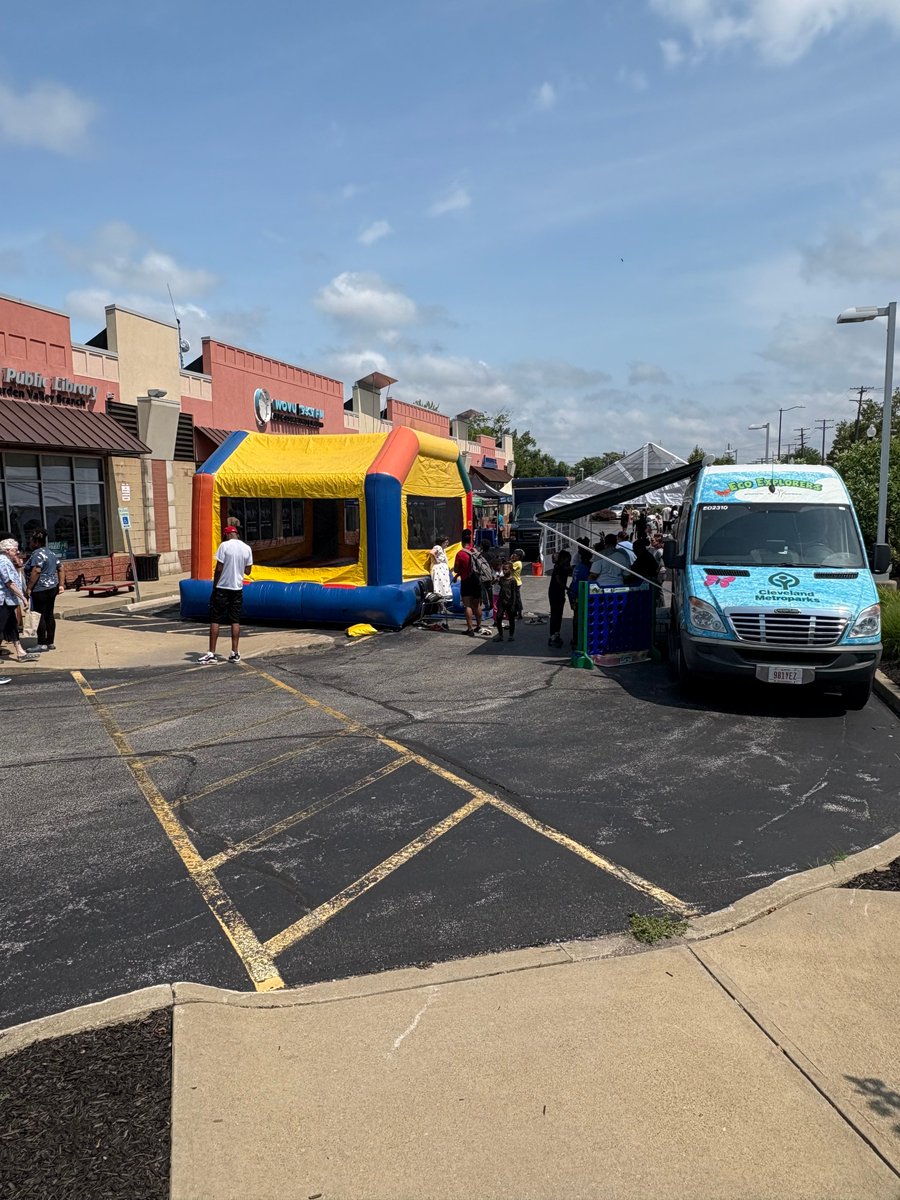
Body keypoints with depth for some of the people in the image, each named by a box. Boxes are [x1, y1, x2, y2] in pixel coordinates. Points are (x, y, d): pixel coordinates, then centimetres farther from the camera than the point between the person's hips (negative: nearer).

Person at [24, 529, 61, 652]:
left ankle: (42, 644, 0)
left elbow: (36, 572, -23)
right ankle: (51, 642, 14)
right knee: (49, 615, 11)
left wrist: (28, 588, -20)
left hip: (41, 590, -9)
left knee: (39, 616, -3)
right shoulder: (50, 552, 14)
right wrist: (59, 584, 21)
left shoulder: (38, 554, -14)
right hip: (52, 587, 9)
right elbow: (59, 568, 17)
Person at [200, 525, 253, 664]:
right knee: (235, 621, 10)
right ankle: (235, 653, 9)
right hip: (238, 588, 4)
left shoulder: (225, 545, -11)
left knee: (215, 620, 2)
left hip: (222, 588, -4)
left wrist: (214, 585, -2)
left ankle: (211, 654, 0)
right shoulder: (247, 548, 3)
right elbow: (247, 571, 9)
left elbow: (219, 569, -12)